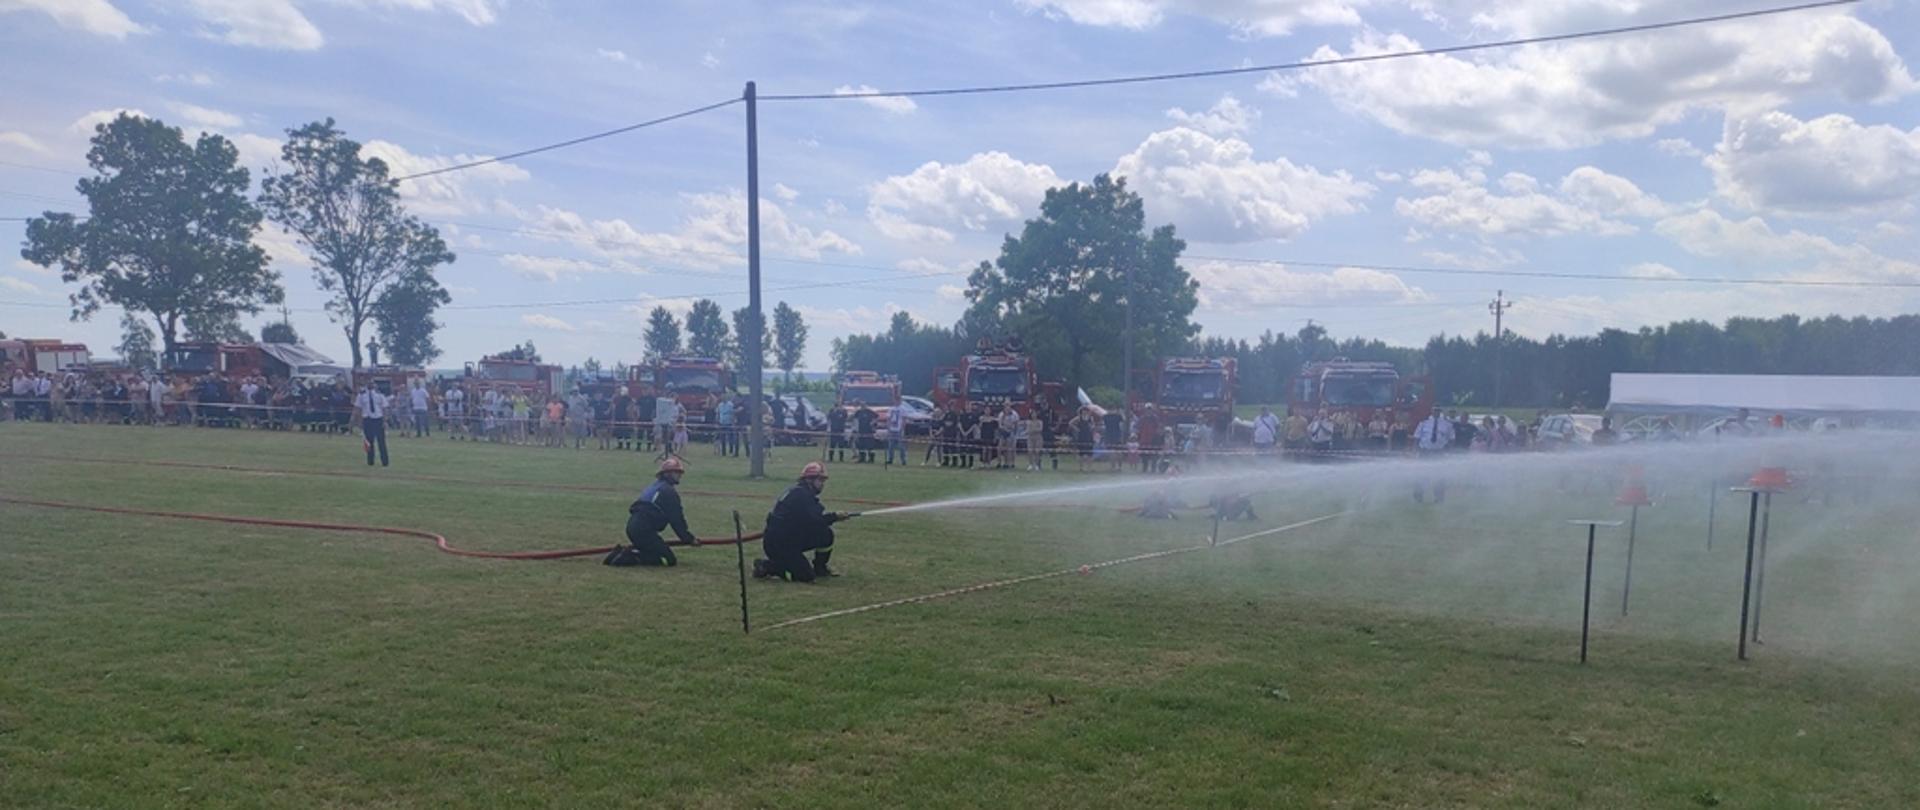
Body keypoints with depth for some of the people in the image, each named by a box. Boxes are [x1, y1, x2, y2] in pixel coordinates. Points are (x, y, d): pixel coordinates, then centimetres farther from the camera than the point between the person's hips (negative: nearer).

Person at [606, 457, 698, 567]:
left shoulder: (654, 487, 24)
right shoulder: (669, 492, -6)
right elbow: (677, 520, -5)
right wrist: (689, 539, 4)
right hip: (644, 530, -10)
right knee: (670, 560, -10)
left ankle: (625, 552, 4)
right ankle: (628, 557, -18)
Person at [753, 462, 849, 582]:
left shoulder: (802, 493, 15)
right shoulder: (801, 495, -17)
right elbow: (814, 521, -25)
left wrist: (831, 516, -5)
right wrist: (834, 517, -11)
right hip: (777, 544, -10)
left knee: (826, 534, 3)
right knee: (806, 576, -15)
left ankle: (819, 568, 19)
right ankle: (766, 566, -5)